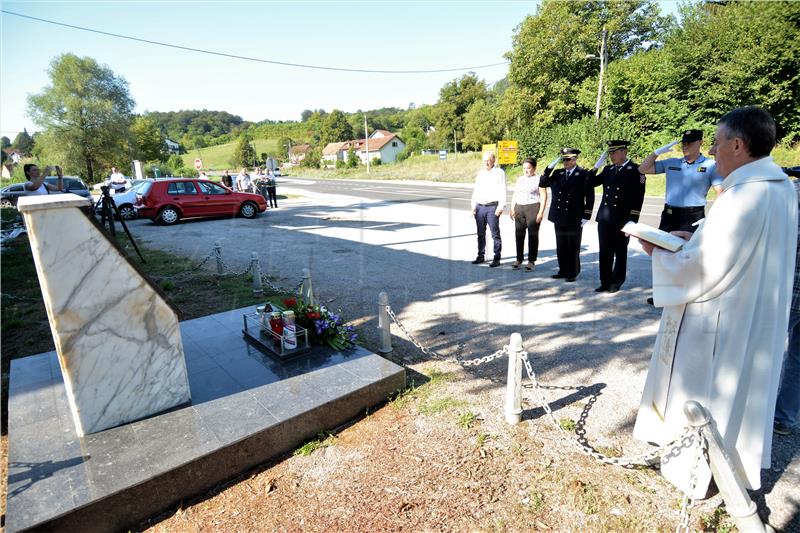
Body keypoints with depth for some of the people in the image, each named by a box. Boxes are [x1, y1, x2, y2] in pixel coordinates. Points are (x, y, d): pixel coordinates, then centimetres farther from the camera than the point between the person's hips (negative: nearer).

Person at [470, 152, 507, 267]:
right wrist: (473, 206, 11)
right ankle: (481, 256, 20)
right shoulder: (480, 174, 18)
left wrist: (501, 206, -14)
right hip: (479, 207, 6)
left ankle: (496, 259, -2)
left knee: (495, 234, -5)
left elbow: (502, 191, -5)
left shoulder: (499, 173, 1)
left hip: (492, 207, -5)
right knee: (480, 233, 11)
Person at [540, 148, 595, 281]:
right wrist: (550, 167, -4)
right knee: (561, 247, 11)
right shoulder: (557, 173, 10)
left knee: (573, 248, 6)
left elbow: (590, 197, -6)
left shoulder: (584, 174, -4)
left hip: (574, 219, -4)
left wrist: (586, 216, -10)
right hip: (559, 217, 5)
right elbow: (543, 183, 7)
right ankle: (563, 271, 23)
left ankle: (573, 273, 17)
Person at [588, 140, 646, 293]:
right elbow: (592, 183, 13)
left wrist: (632, 221, -14)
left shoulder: (636, 170, -6)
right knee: (605, 252, 8)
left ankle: (616, 282, 19)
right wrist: (596, 166, 0)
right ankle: (605, 282, 18)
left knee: (620, 252, 8)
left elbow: (638, 197, -10)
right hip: (604, 218, 5)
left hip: (622, 220, -5)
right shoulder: (608, 169, 11)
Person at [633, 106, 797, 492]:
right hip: (756, 319, 9)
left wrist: (657, 253, -11)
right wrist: (697, 237, 6)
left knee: (703, 391, 9)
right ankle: (735, 461, 41)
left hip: (722, 322, -9)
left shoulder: (742, 196, -26)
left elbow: (703, 267, -25)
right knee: (741, 389, 23)